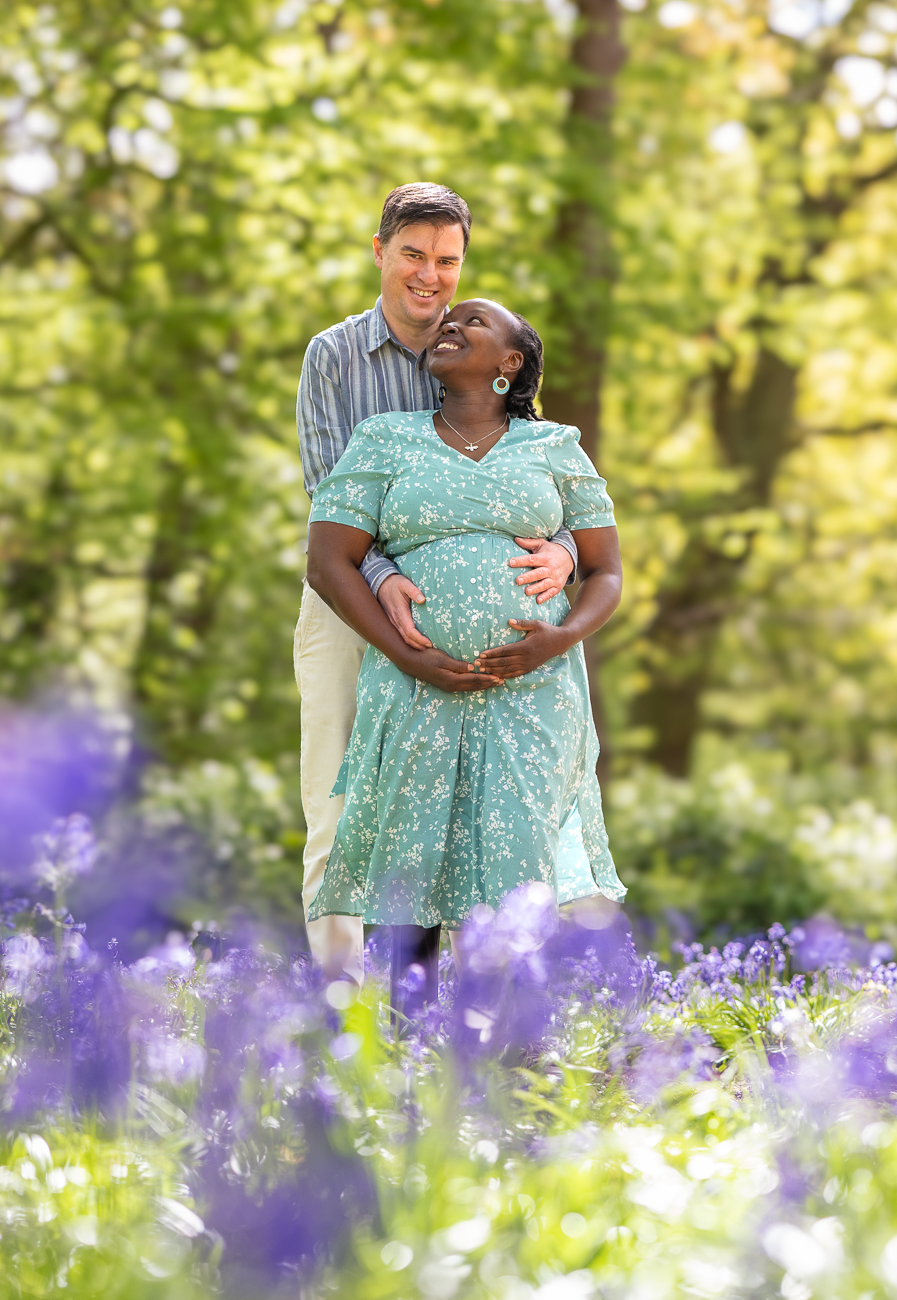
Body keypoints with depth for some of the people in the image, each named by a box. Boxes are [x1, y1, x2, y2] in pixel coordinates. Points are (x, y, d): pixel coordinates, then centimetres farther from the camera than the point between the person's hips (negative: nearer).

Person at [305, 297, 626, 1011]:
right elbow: (329, 562, 0)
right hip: (418, 690, 0)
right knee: (415, 864, -2)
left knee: (511, 870, -9)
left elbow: (606, 573, 10)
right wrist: (410, 659, -11)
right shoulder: (387, 442, 6)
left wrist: (561, 639, -12)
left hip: (532, 691, 0)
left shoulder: (556, 450, 8)